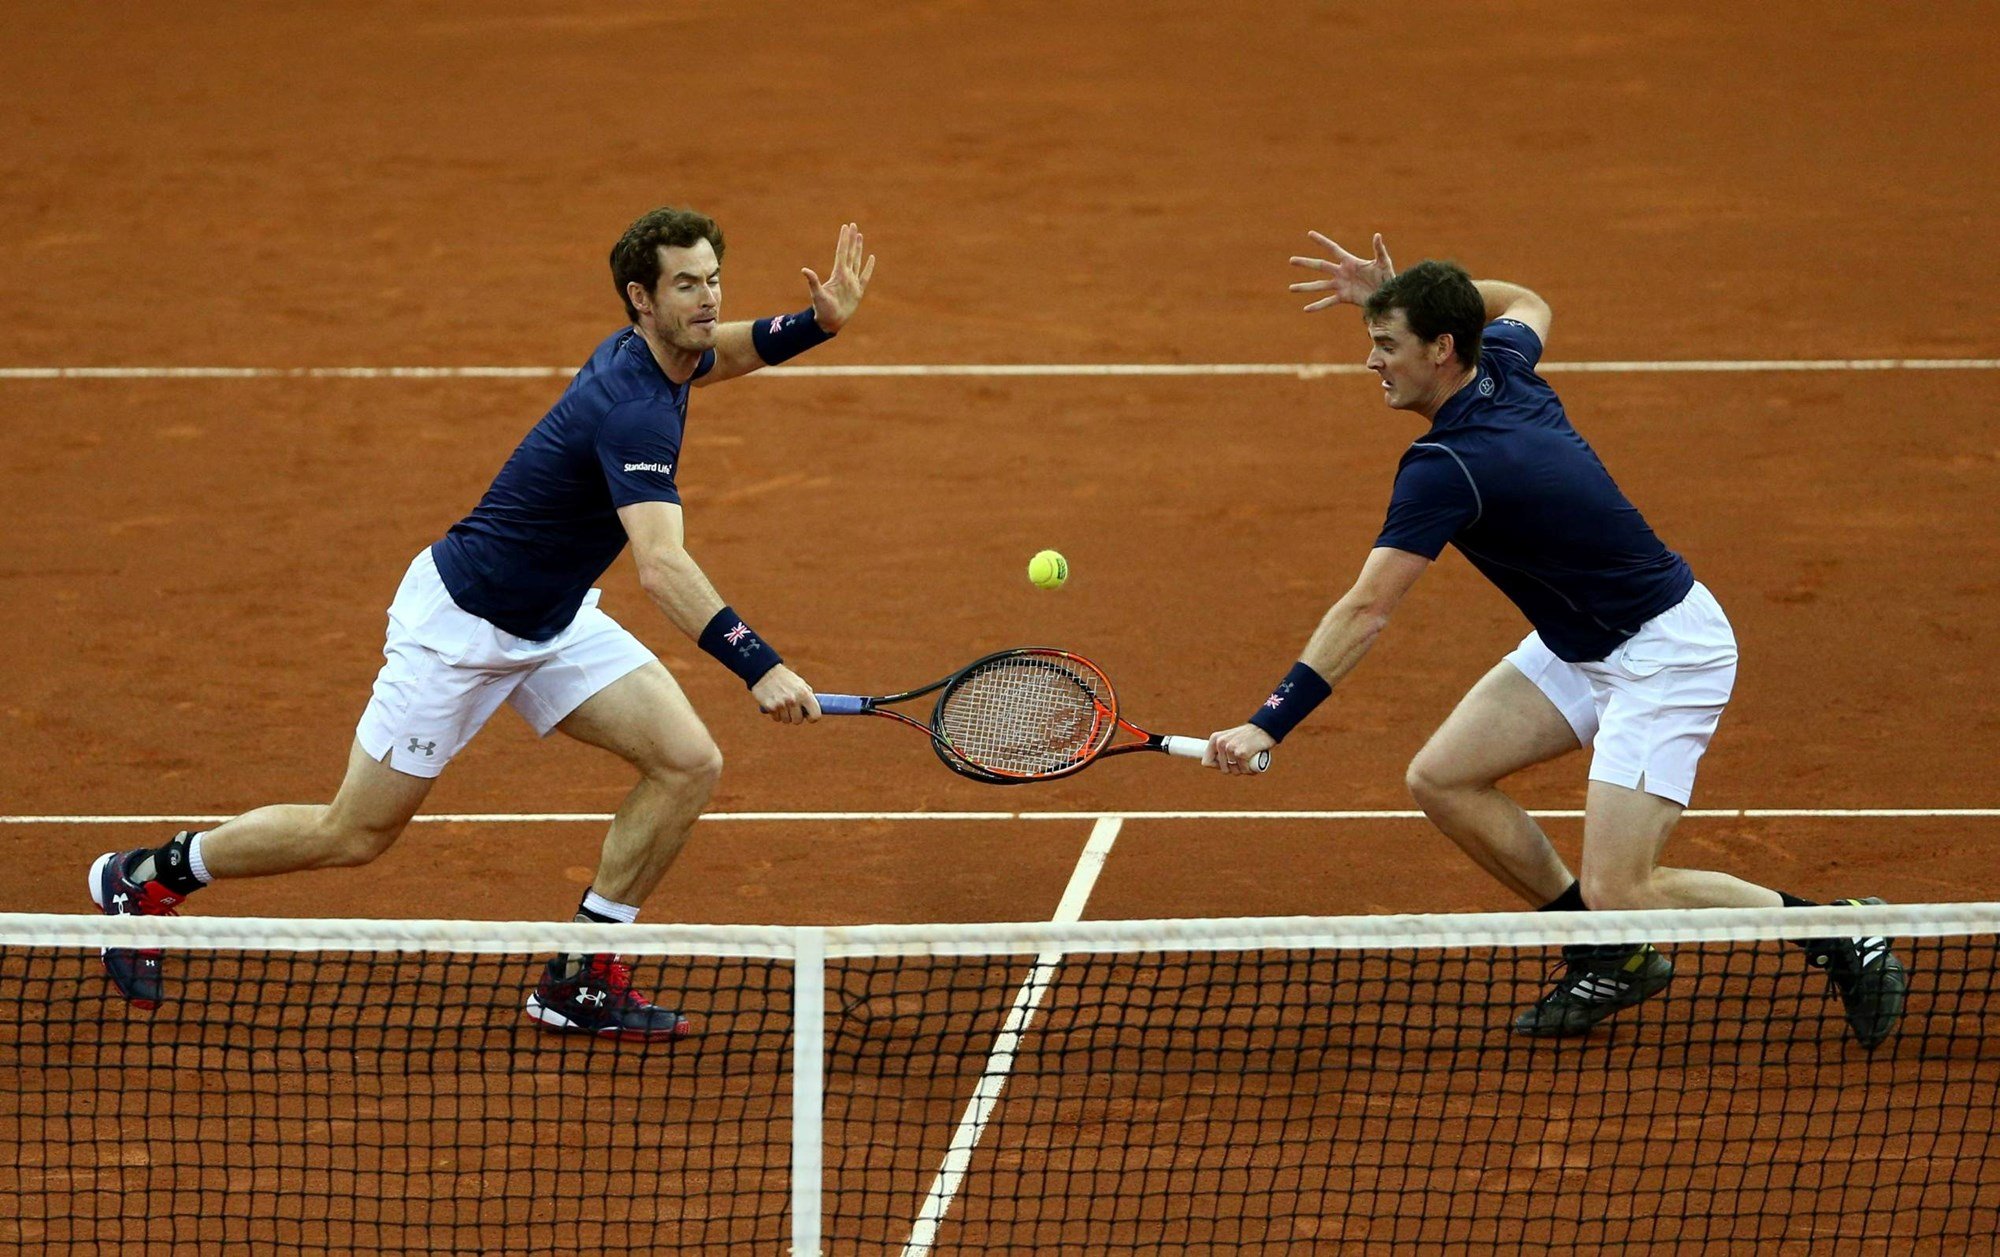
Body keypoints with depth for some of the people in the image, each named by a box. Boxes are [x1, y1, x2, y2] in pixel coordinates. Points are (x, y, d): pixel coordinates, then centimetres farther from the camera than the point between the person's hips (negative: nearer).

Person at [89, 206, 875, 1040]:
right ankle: (146, 877, 24)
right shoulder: (631, 410, -32)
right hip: (461, 622, -9)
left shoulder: (656, 354, -4)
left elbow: (718, 352, 24)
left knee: (688, 765, -7)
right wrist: (759, 668, -54)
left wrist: (816, 324, 5)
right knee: (353, 835, 3)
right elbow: (662, 570, -45)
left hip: (553, 623, 9)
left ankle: (580, 981, 2)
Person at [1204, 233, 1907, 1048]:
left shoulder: (1447, 467, -27)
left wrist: (1269, 726, -29)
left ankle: (1839, 933, -1)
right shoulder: (1503, 365, -2)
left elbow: (1365, 613, -30)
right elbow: (1525, 303, 24)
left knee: (1620, 894, -18)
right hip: (1581, 648, 10)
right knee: (1442, 780, 1)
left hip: (1666, 654, -10)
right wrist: (1395, 293, 16)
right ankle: (1609, 958, 14)